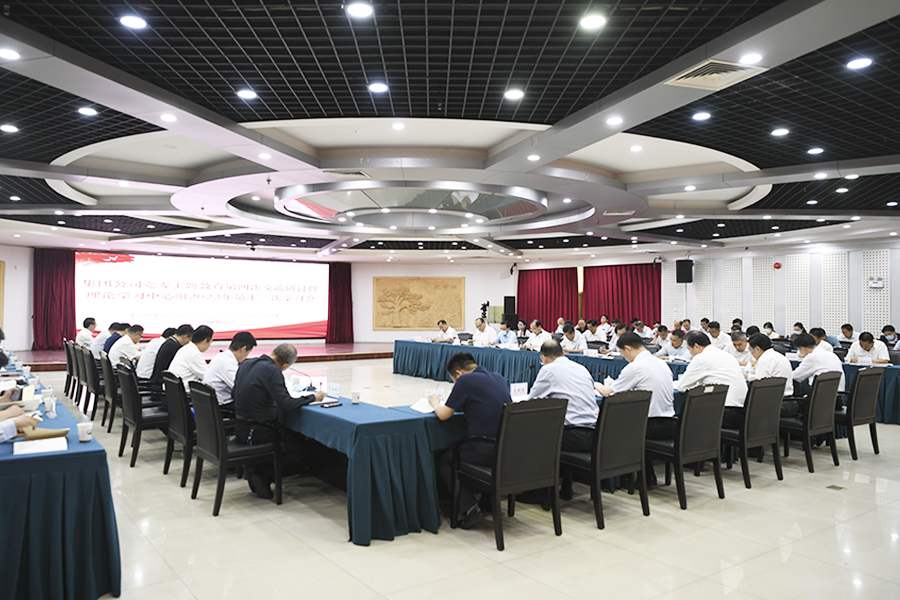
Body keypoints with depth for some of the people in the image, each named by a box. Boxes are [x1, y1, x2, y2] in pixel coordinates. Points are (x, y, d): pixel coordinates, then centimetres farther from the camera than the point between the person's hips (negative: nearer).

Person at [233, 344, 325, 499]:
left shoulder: (245, 364, 6)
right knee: (300, 445, 3)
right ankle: (264, 476, -1)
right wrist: (313, 397, -11)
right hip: (260, 432, -9)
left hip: (240, 429, 9)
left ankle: (256, 470, 14)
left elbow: (233, 393, 20)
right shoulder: (271, 370, -20)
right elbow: (286, 403, -24)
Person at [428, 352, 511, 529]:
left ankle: (468, 508, 2)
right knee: (457, 448, 31)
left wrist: (434, 401, 16)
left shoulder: (465, 381, -8)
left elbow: (443, 414, -4)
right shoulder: (500, 378, 13)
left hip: (488, 451, -8)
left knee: (443, 459, 14)